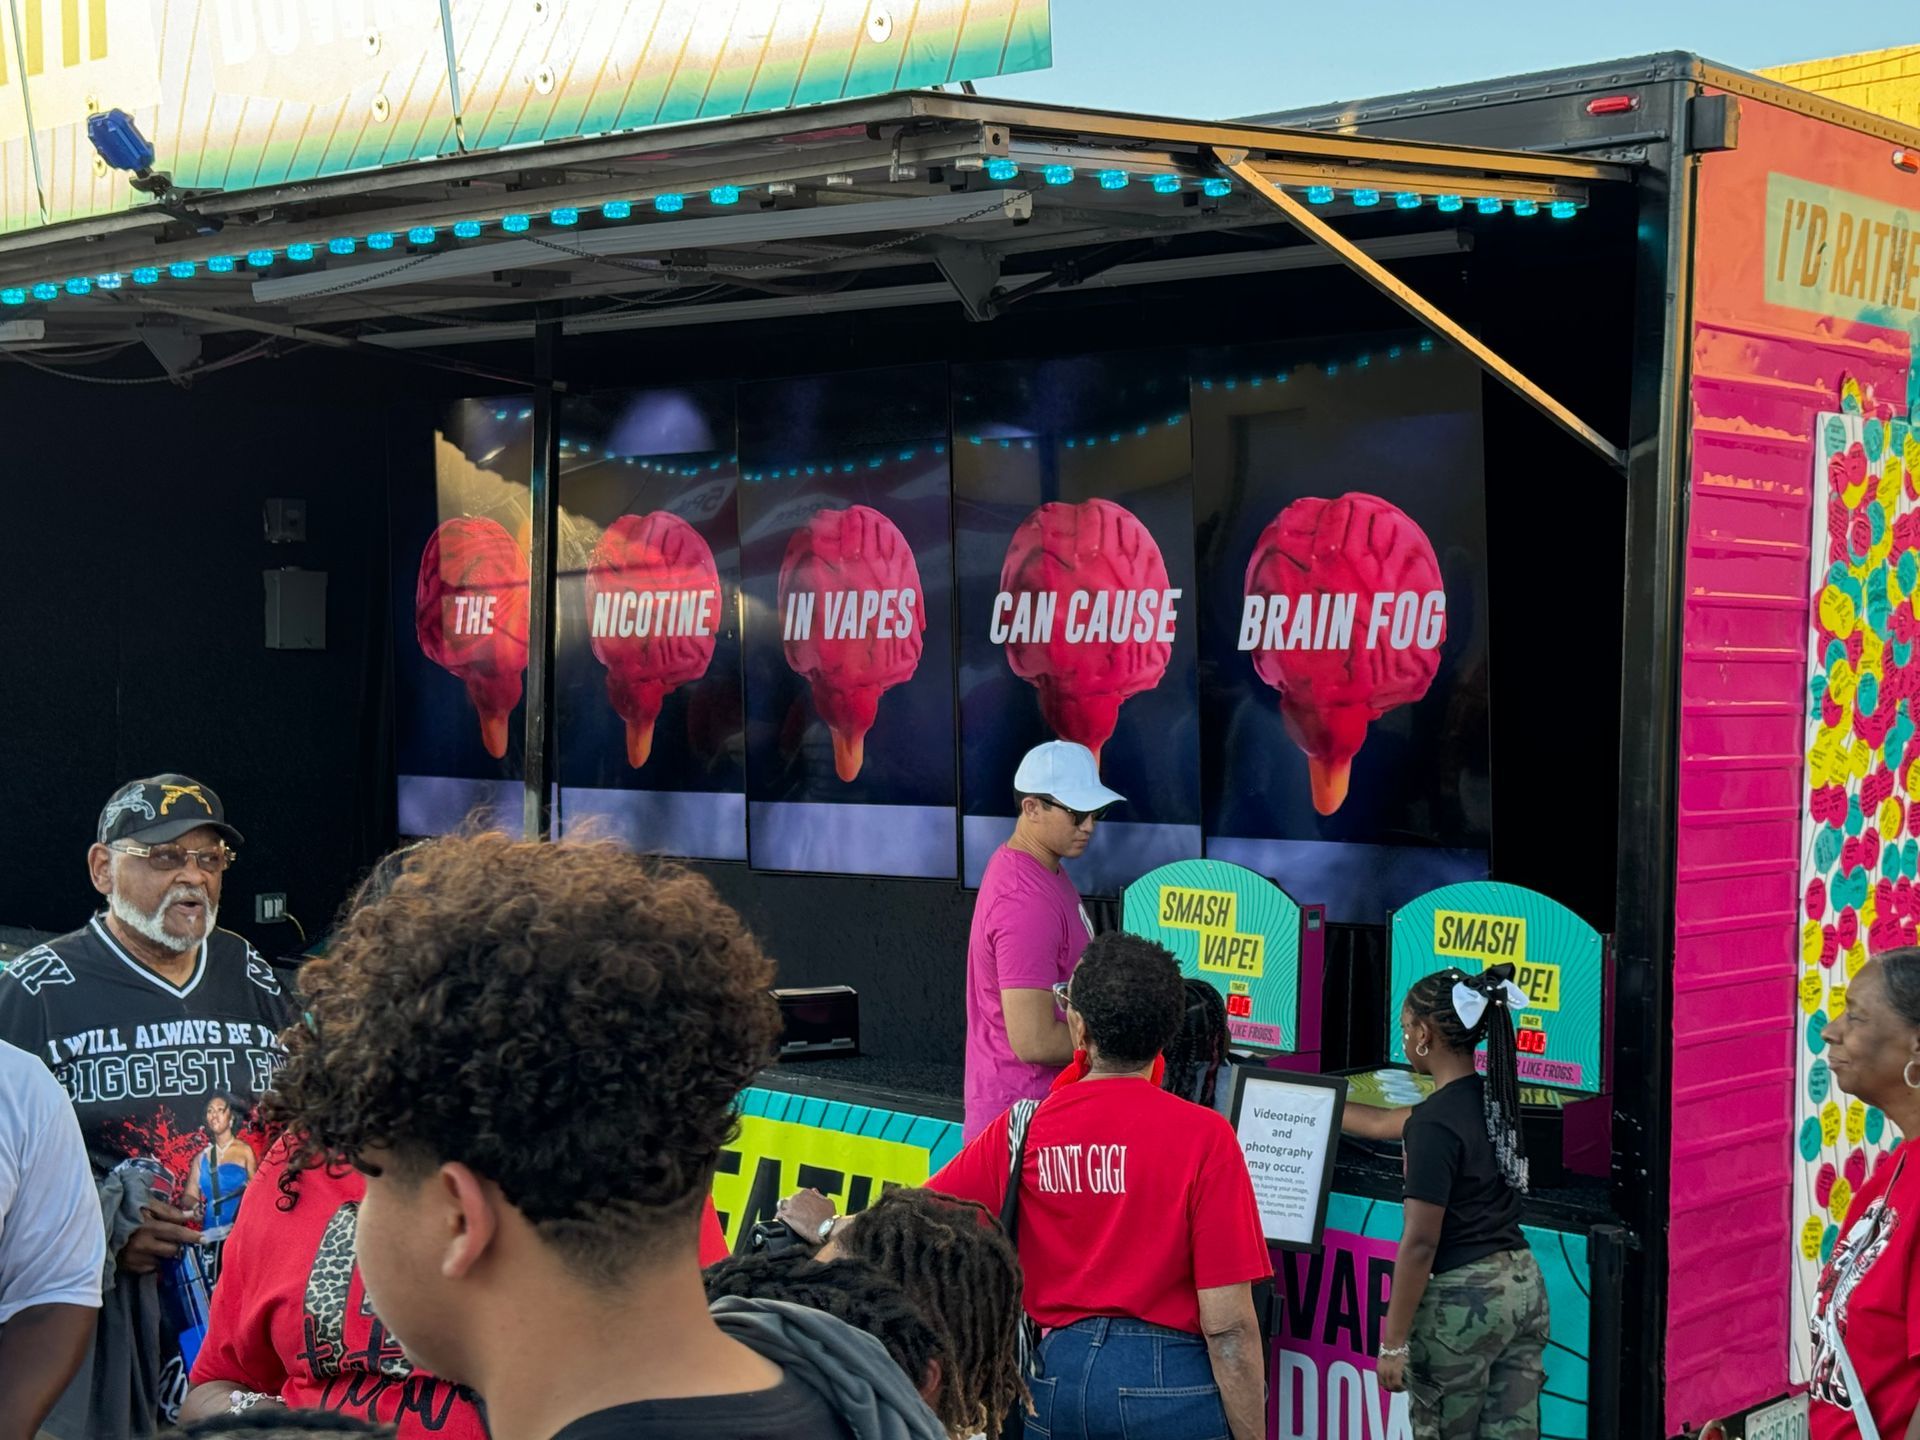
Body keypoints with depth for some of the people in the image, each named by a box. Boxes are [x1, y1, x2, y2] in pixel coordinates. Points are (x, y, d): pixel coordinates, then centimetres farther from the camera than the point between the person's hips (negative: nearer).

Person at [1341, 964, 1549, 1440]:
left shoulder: (1437, 1123, -18)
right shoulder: (1492, 1097, 8)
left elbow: (1420, 1242, -19)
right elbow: (1386, 1123, 23)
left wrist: (1393, 1342, -13)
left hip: (1464, 1299, -8)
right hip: (1525, 1285, 8)